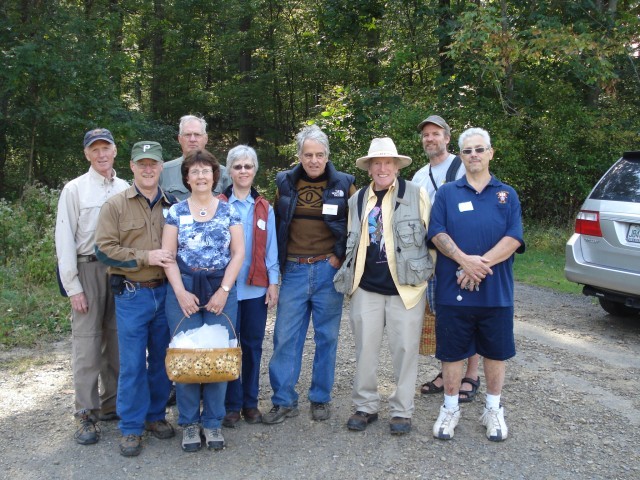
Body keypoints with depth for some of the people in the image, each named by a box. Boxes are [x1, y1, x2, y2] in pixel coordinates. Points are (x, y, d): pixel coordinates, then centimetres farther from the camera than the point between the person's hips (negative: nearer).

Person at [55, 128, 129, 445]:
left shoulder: (126, 190, 7)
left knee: (118, 341, 9)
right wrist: (72, 287, -8)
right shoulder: (75, 189, -1)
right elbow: (64, 240, -3)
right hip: (89, 269, -3)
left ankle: (113, 405, 22)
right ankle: (87, 416, 6)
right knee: (87, 343, -3)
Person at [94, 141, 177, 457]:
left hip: (166, 292, 3)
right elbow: (104, 249, -9)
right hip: (132, 294, -3)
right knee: (132, 363, 1)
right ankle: (131, 427, 14)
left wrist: (172, 260, 0)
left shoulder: (171, 206, 8)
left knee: (162, 358, 12)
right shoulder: (116, 205, -2)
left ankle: (156, 415, 28)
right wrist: (145, 257, -16)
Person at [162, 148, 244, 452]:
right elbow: (167, 255, 1)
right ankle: (189, 422, 15)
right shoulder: (176, 212, 6)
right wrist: (181, 293, -10)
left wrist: (224, 290, -8)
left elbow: (238, 252, 2)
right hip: (184, 290, 0)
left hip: (221, 290, 0)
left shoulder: (229, 211, 7)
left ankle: (213, 422, 15)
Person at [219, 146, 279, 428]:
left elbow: (271, 249, 8)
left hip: (256, 288, 3)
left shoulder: (265, 208, 8)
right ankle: (231, 405, 16)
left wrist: (273, 283, 2)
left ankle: (250, 402, 22)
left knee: (253, 345, 9)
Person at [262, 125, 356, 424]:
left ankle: (321, 399, 21)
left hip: (328, 270, -1)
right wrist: (279, 261, 7)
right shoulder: (285, 183, 6)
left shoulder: (343, 184, 0)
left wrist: (341, 257, -4)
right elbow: (276, 224, 15)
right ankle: (284, 400, 14)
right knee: (285, 336, 2)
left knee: (326, 337, 7)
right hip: (294, 270, 2)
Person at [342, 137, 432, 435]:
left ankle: (401, 410, 18)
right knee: (365, 348, 8)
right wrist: (349, 274, 15)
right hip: (367, 288, 4)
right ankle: (366, 406, 24)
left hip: (406, 286, -3)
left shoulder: (416, 194, -2)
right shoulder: (357, 200, 10)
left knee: (405, 349, 4)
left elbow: (432, 236, 1)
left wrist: (431, 275, 0)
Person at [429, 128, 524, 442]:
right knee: (452, 352, 8)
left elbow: (514, 239, -4)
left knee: (496, 352, 11)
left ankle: (493, 409, 29)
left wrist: (481, 264, -17)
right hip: (453, 290, 0)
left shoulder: (507, 195, 7)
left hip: (496, 291, 1)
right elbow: (437, 233, -4)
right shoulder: (447, 193, 7)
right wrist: (464, 259, -20)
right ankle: (450, 409, 25)